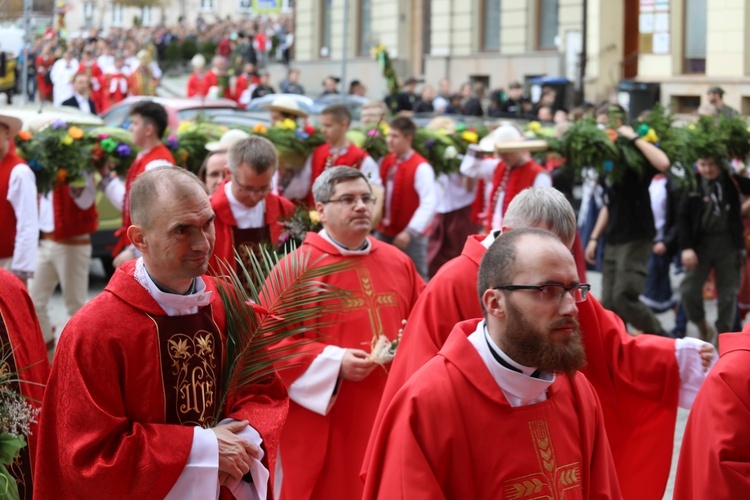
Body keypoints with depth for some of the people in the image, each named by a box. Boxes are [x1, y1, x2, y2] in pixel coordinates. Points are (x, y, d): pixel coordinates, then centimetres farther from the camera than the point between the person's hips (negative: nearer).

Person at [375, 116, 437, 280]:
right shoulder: (385, 162, 6)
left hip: (410, 237, -7)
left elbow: (429, 204, -21)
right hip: (384, 233, 7)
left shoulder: (421, 167, -16)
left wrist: (410, 232, -27)